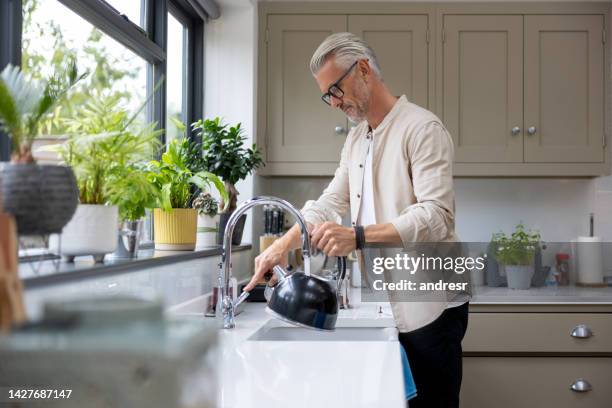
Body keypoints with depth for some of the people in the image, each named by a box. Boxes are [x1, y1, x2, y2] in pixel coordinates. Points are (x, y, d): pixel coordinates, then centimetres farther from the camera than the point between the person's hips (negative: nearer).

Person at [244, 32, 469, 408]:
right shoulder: (356, 140, 15)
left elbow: (436, 216, -22)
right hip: (384, 305, 7)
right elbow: (329, 204, 15)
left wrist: (358, 236, -32)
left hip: (428, 307, -7)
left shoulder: (422, 128, -12)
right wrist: (283, 245, 1)